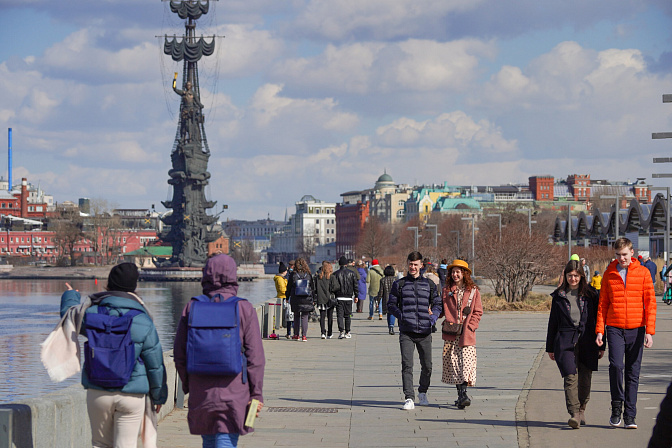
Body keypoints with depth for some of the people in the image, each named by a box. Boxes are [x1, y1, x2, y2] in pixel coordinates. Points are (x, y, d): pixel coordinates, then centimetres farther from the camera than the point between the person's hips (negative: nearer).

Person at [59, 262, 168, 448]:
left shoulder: (91, 313, -3)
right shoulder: (143, 322, -7)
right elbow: (155, 363, -2)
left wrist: (70, 296, 42)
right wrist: (159, 395, 11)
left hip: (97, 392, 2)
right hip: (132, 395, -2)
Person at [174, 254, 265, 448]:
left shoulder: (191, 308, 1)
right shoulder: (244, 309, -5)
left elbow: (180, 353, 4)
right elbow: (255, 357, -6)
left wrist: (187, 384, 18)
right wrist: (256, 394, -1)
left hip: (201, 393, 3)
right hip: (234, 394, -3)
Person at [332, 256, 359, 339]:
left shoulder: (335, 274, 0)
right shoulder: (352, 273, 1)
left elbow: (333, 286, 1)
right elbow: (355, 285, 2)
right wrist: (356, 295, 10)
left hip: (339, 298, -1)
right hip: (348, 298, 1)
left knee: (339, 315, -2)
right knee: (347, 315, 10)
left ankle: (341, 331, -17)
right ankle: (347, 333, 13)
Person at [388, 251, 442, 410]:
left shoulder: (429, 284, 10)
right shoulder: (399, 284, 7)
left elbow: (437, 304, 13)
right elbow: (391, 305, 9)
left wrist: (432, 318, -5)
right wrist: (402, 316, -7)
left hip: (424, 332, 2)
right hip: (406, 333, -2)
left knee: (427, 366, 9)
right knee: (407, 365, -12)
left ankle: (422, 393, 31)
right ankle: (409, 398, -13)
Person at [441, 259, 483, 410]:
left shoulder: (473, 291, 5)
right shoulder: (446, 291, 12)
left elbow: (478, 312, 6)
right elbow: (442, 310, 16)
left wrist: (470, 326, -6)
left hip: (467, 333, -2)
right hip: (451, 334, 2)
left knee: (466, 363, -14)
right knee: (453, 365, 1)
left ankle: (463, 394, -16)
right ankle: (461, 394, 10)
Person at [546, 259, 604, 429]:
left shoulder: (590, 295, 7)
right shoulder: (559, 296, 9)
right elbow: (552, 322, 14)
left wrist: (601, 346, 7)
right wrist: (550, 348, 13)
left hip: (587, 343, 1)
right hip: (565, 343, -1)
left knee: (585, 378, 5)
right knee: (570, 377, -14)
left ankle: (581, 409, 26)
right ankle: (574, 414, -21)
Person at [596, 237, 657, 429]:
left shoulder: (643, 273, 2)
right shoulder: (609, 274, 6)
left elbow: (650, 303, 1)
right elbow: (603, 304, 9)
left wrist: (649, 331, -7)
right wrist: (600, 330, 1)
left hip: (636, 329, 0)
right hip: (615, 328, 0)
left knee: (633, 372, 3)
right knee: (616, 365, -17)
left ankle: (630, 415, 9)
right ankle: (617, 405, 2)